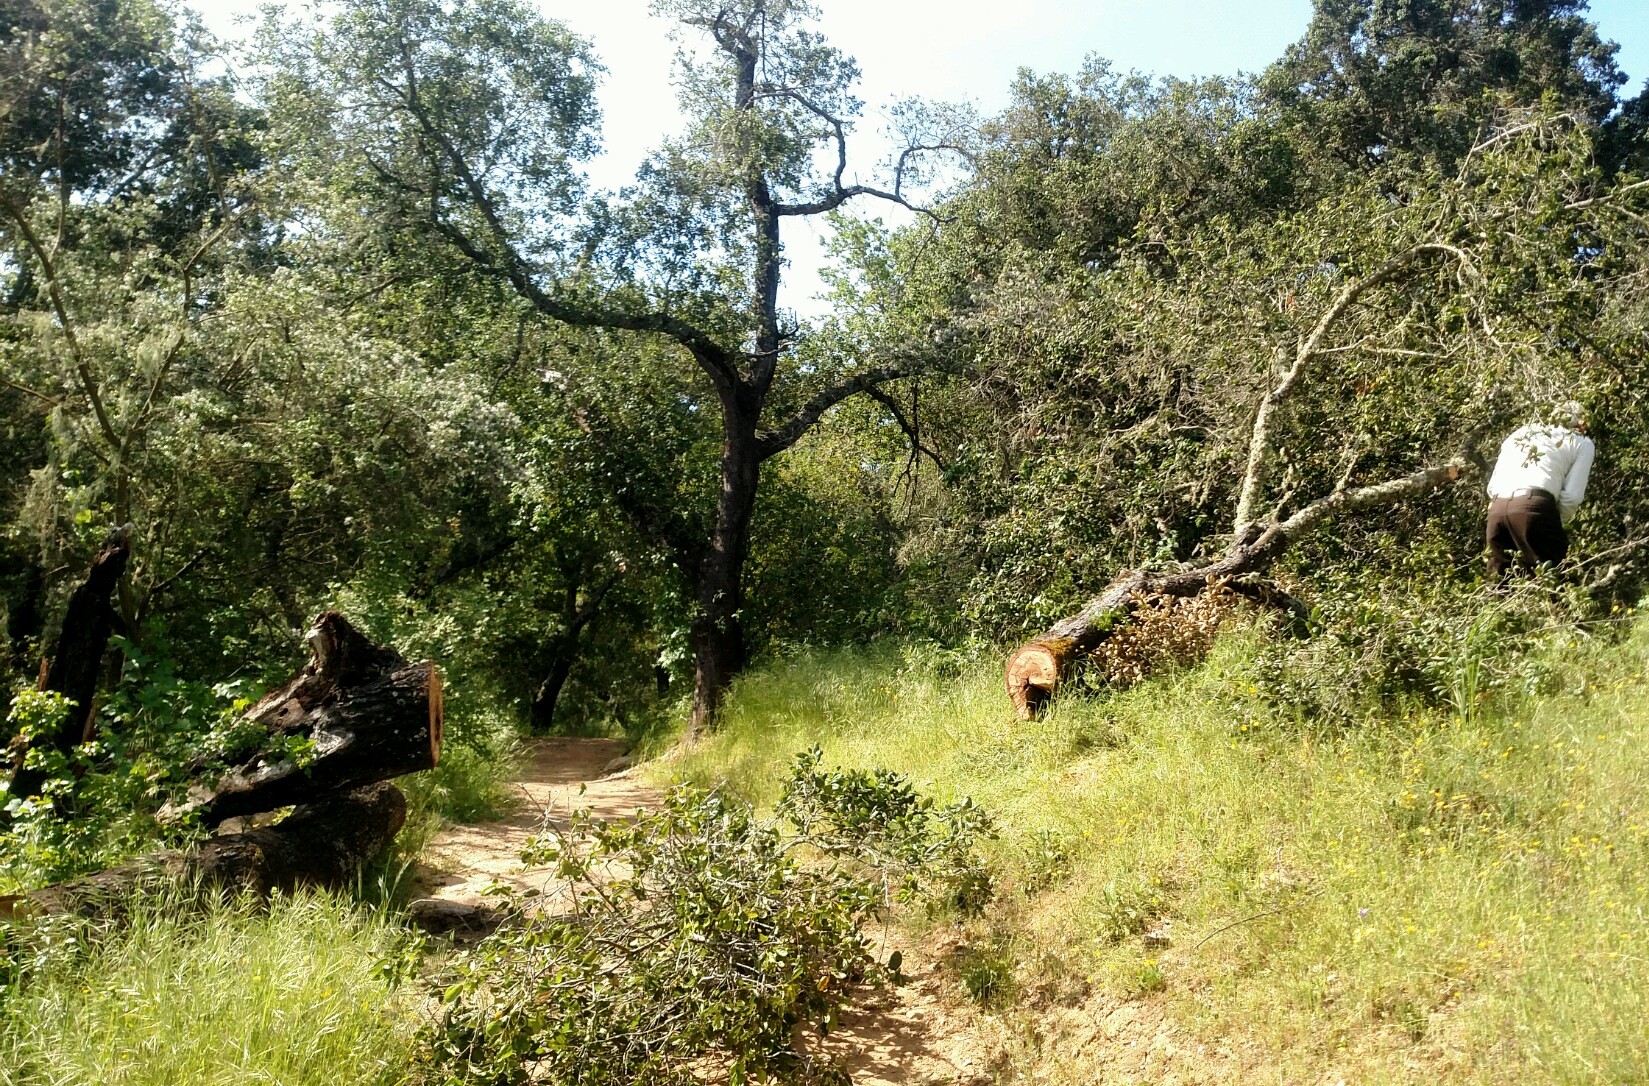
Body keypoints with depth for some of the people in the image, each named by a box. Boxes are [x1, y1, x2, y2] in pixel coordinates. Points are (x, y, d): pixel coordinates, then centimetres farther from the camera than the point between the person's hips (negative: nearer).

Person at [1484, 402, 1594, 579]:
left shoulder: (1519, 433, 32)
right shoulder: (1581, 442, 19)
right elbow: (1571, 496, 6)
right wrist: (1557, 525, 19)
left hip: (1497, 509, 5)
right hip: (1535, 506, -5)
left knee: (1504, 583, 12)